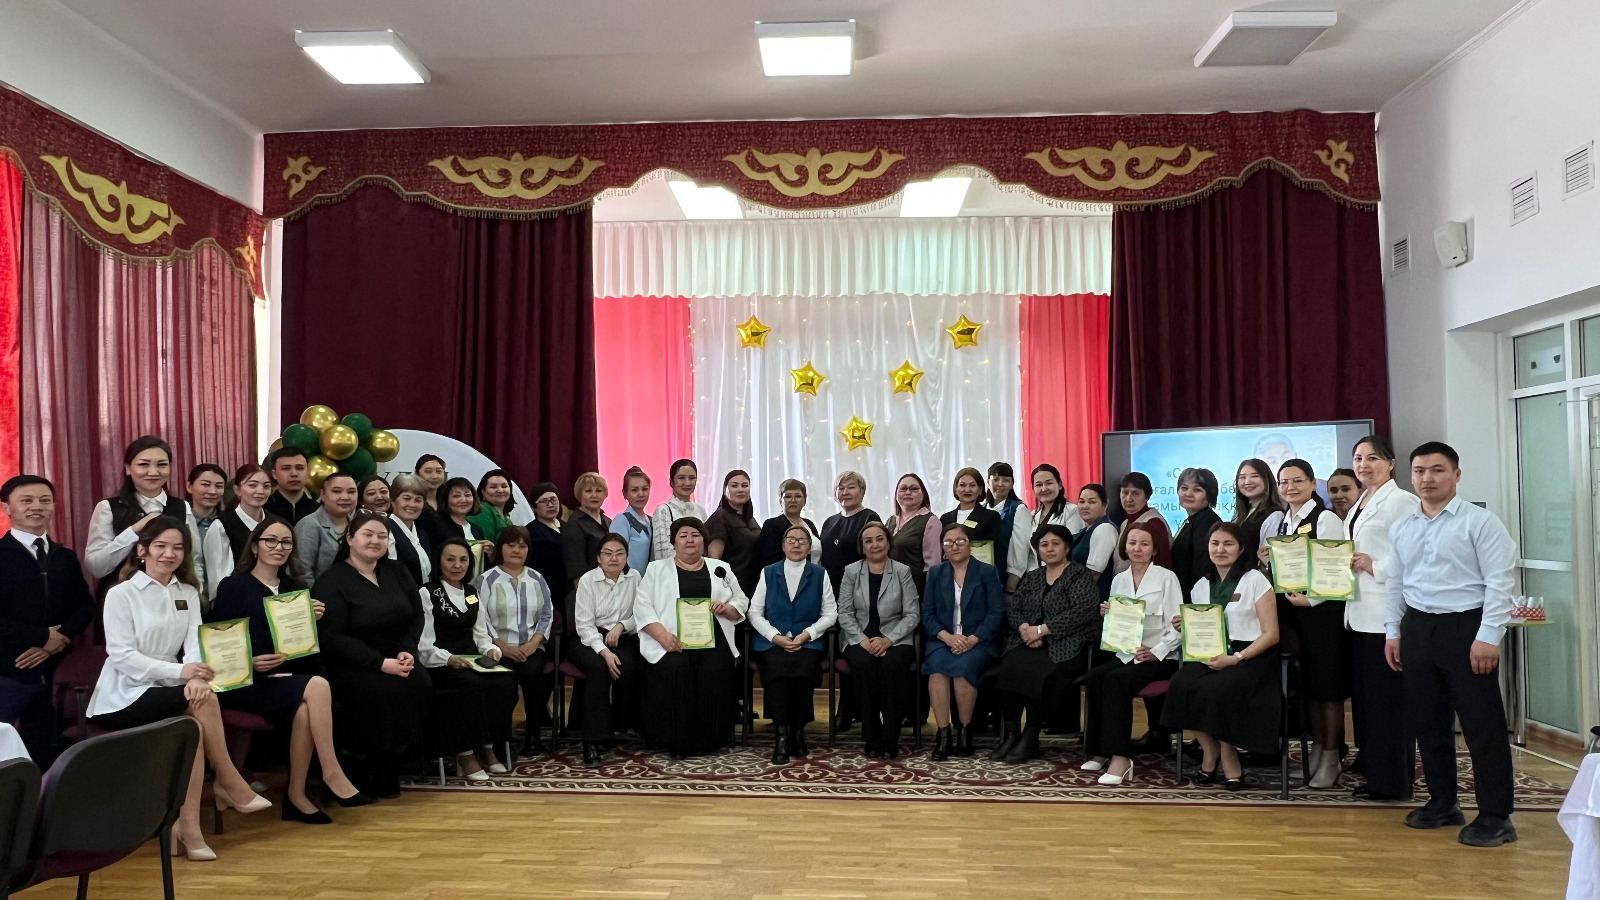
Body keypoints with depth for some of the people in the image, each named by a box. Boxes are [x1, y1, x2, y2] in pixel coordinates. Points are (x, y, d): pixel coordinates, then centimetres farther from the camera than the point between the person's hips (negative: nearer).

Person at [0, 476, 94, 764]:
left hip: (55, 672, 5)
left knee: (46, 755, 11)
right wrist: (42, 637, -14)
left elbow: (85, 606, 9)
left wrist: (60, 640, -9)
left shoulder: (65, 557, 12)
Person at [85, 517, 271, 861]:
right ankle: (230, 784, -17)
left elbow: (195, 642, -2)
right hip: (124, 696, -4)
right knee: (204, 702, -30)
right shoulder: (121, 594, -4)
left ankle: (188, 826, -24)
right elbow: (121, 655, -14)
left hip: (169, 691, 5)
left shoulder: (188, 593, 12)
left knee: (194, 725, -30)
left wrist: (197, 677, -26)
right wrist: (180, 672, -27)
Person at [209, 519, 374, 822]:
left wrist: (312, 619, -4)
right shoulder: (233, 587, 0)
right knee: (317, 686, -31)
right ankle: (332, 773, -22)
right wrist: (250, 663, -22)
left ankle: (296, 795, -21)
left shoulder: (295, 588, 16)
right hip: (248, 682, -5)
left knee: (305, 710, -31)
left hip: (288, 678, 5)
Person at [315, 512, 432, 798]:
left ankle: (388, 772, -10)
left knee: (420, 684, -25)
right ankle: (366, 774, -11)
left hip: (396, 660, 5)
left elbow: (417, 616, 11)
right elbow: (332, 638, -14)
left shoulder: (397, 572, 12)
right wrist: (380, 663, -21)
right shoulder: (332, 581, -6)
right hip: (351, 666, -5)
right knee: (382, 691, -33)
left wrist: (407, 651, -9)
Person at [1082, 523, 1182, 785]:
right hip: (1126, 655, 5)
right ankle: (1101, 750, -18)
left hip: (1160, 657, -4)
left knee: (1116, 679, -31)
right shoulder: (1119, 580, 15)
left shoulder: (1167, 578, 1)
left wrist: (1156, 653, -17)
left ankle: (1118, 756, -30)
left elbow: (1176, 625, -4)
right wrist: (1107, 615, -5)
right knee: (1095, 676, -26)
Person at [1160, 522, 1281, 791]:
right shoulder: (1201, 586, 15)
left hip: (1250, 656, -4)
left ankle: (1227, 759, -8)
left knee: (1214, 688, -33)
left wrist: (1236, 658, -17)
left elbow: (1271, 634, -4)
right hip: (1211, 657, 4)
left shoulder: (1255, 580, 1)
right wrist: (1184, 629, -5)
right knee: (1182, 683, -27)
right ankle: (1210, 752, -6)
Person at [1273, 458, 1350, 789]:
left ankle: (1332, 759, 9)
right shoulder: (1282, 522, 14)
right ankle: (1316, 752, 21)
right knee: (1308, 685, 12)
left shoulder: (1326, 519, -8)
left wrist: (1309, 599, -19)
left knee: (1328, 686, 0)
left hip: (1322, 611, -7)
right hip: (1292, 613, 7)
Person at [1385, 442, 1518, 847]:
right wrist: (1393, 632, 12)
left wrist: (1488, 637, -17)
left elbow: (1498, 582, -12)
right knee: (1426, 721, 12)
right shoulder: (1401, 529, 11)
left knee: (1482, 724, -2)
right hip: (1418, 628, 6)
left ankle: (1495, 816, 8)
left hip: (1465, 627, -6)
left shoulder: (1479, 521, -8)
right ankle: (1442, 802, 25)